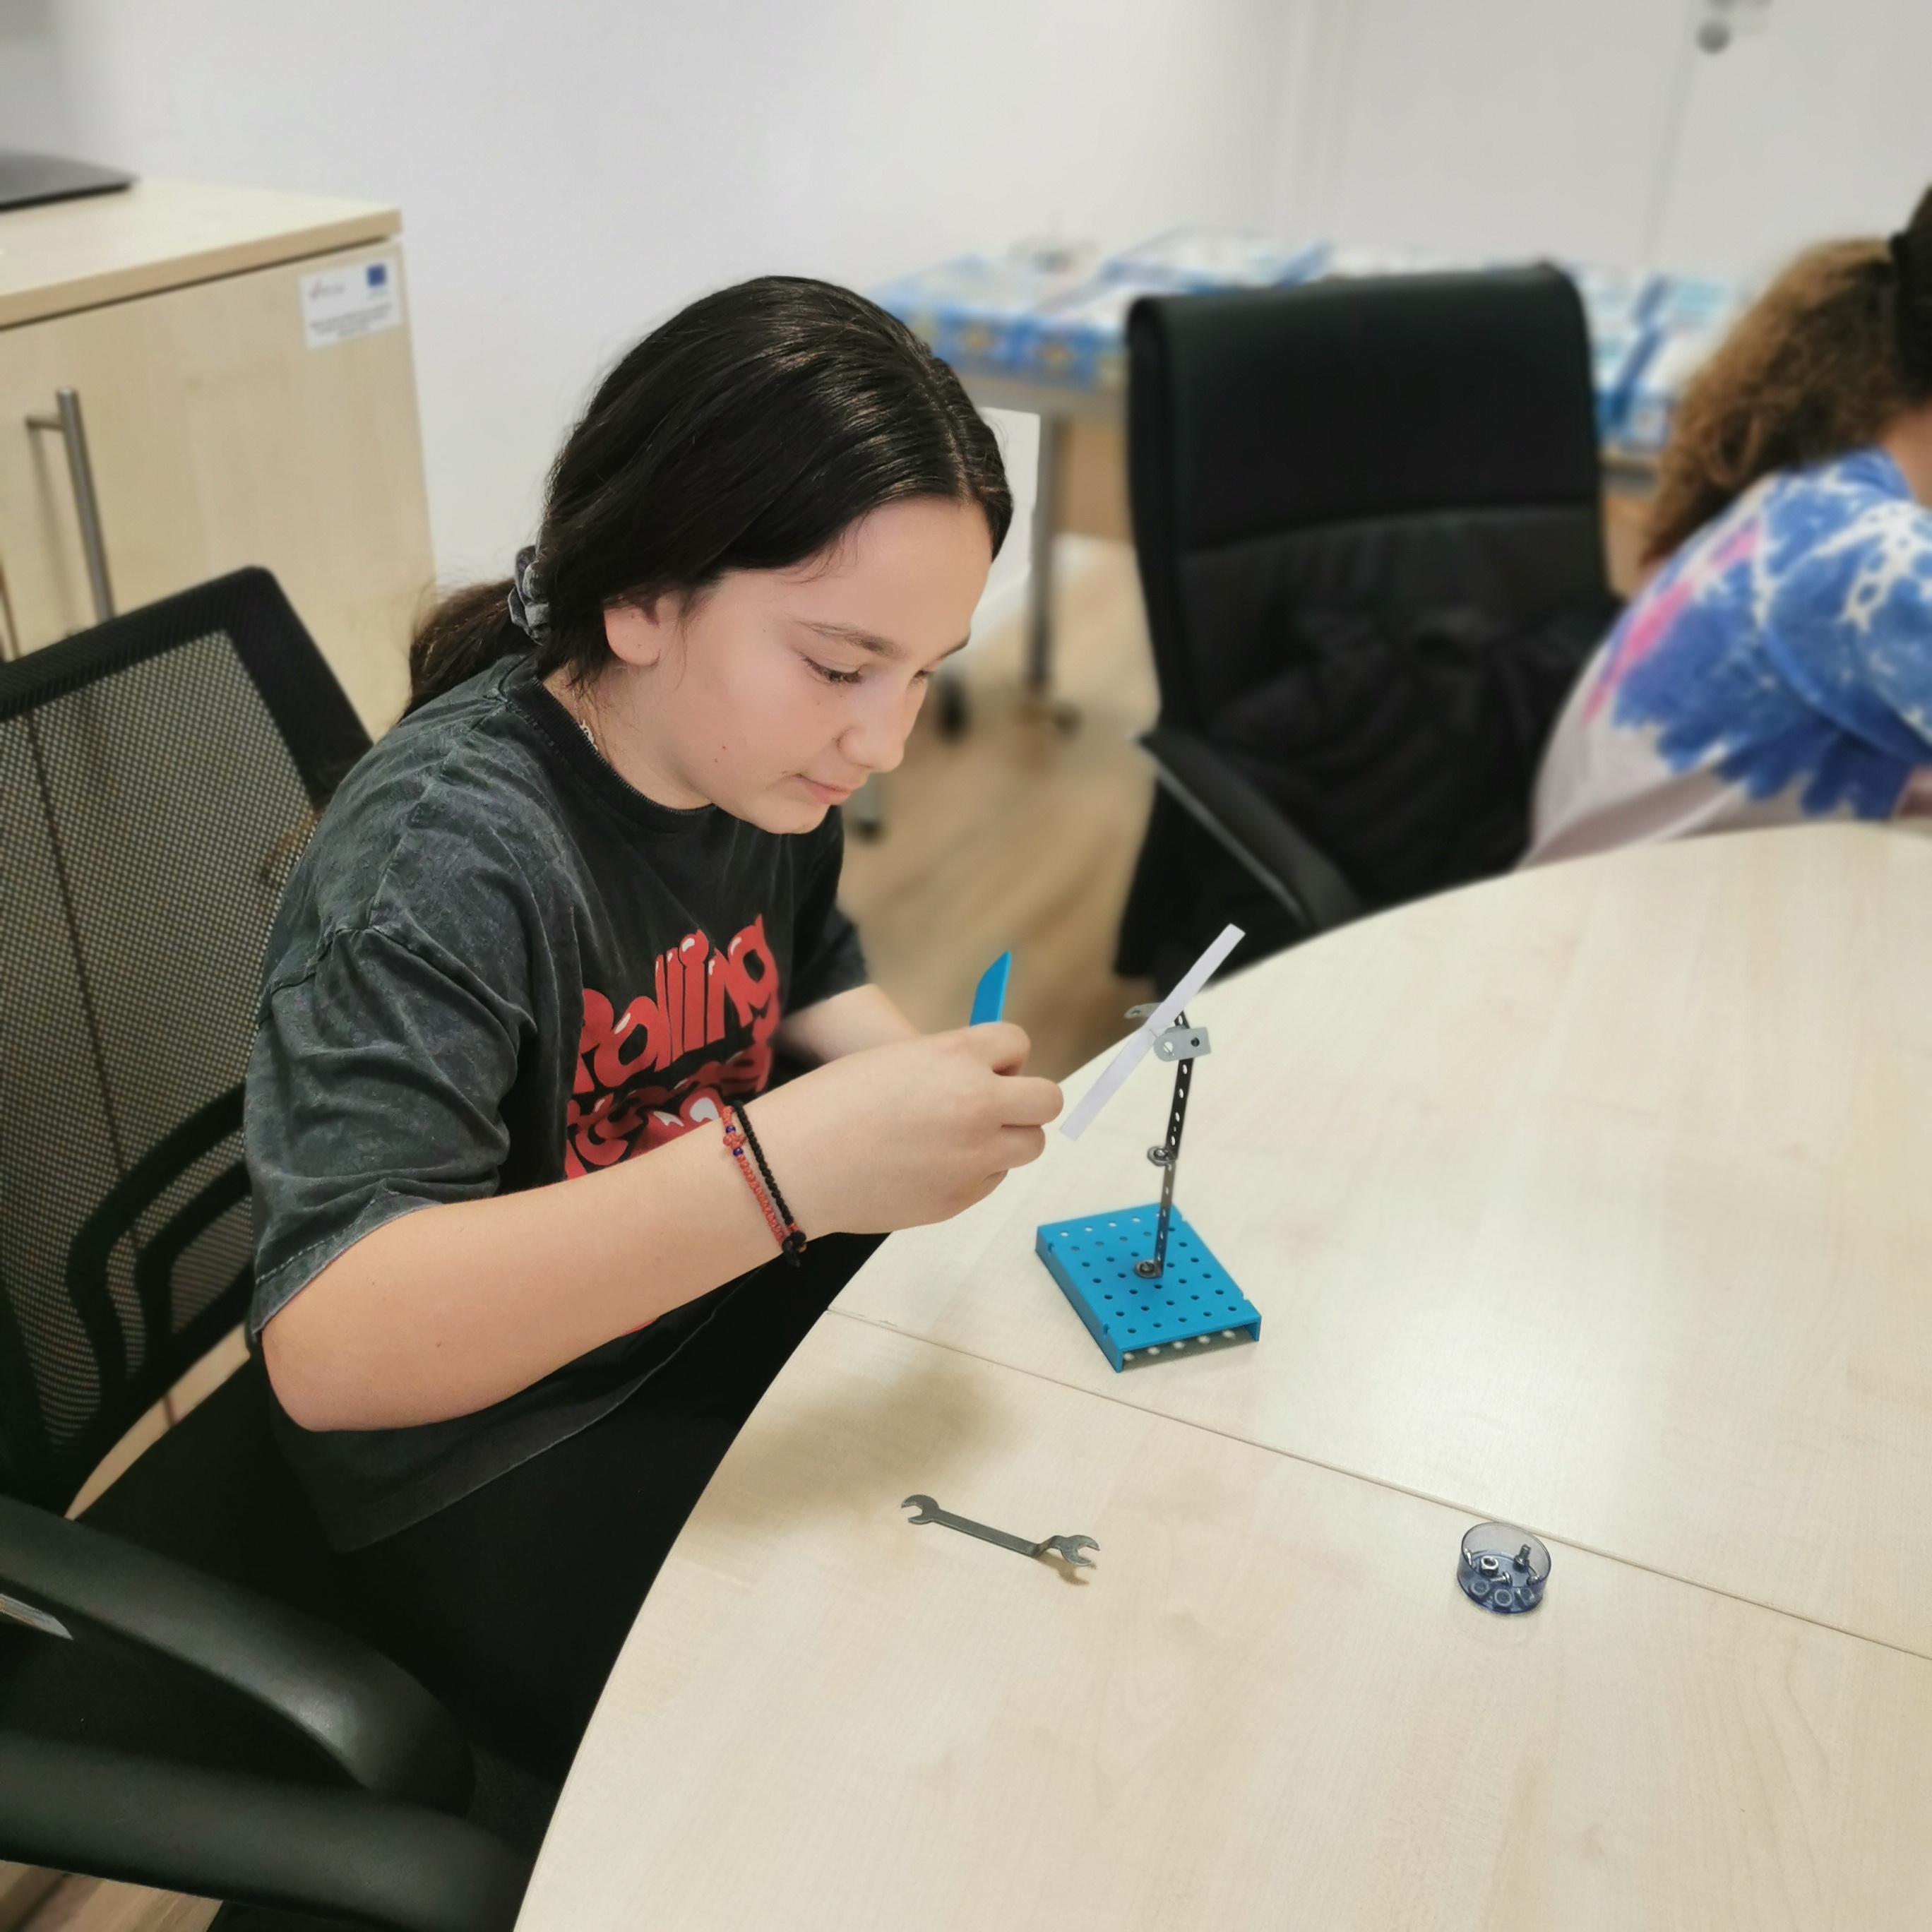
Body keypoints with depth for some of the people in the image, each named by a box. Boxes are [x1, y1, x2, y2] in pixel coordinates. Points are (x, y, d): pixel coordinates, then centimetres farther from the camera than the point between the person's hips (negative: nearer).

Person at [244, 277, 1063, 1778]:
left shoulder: (758, 748, -6)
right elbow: (324, 1345, -37)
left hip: (720, 1304, 8)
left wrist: (935, 1092, -8)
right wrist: (785, 1159, -47)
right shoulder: (449, 853, -29)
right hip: (484, 1475, -7)